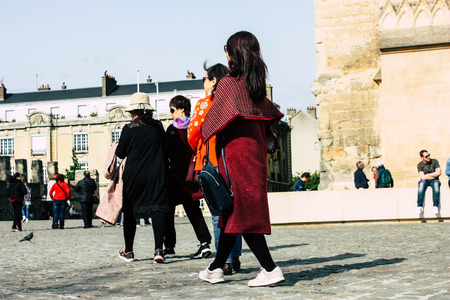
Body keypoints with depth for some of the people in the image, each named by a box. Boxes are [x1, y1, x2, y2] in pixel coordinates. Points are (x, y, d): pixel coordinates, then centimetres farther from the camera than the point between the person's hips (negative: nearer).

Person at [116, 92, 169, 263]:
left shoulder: (129, 129, -7)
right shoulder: (158, 127, 1)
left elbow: (121, 154, 1)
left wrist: (118, 146, 22)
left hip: (133, 175, -1)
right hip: (157, 175, 1)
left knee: (130, 212, 11)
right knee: (157, 210, -3)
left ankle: (128, 251, 19)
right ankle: (158, 249, -16)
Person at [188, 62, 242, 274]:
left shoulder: (204, 103, -5)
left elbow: (192, 135, -3)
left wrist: (198, 151, 16)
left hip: (213, 162, -5)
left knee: (218, 213, -3)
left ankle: (225, 262, -4)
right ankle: (235, 258, 15)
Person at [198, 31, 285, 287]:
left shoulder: (228, 83, -10)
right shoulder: (257, 84, 10)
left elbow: (212, 120, -6)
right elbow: (269, 116, 14)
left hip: (236, 153, -8)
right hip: (256, 151, 8)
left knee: (241, 210, -6)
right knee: (233, 210, 12)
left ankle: (270, 269, -11)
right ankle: (216, 268, 20)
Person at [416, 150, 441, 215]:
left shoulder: (434, 161, 0)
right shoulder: (420, 165, -3)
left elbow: (438, 173, -10)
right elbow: (423, 177, -13)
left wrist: (427, 175, -10)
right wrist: (434, 176, -9)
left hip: (434, 180, 0)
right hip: (425, 181, 0)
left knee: (436, 183, -36)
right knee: (421, 184, -36)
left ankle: (435, 206, -39)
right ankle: (420, 206, -38)